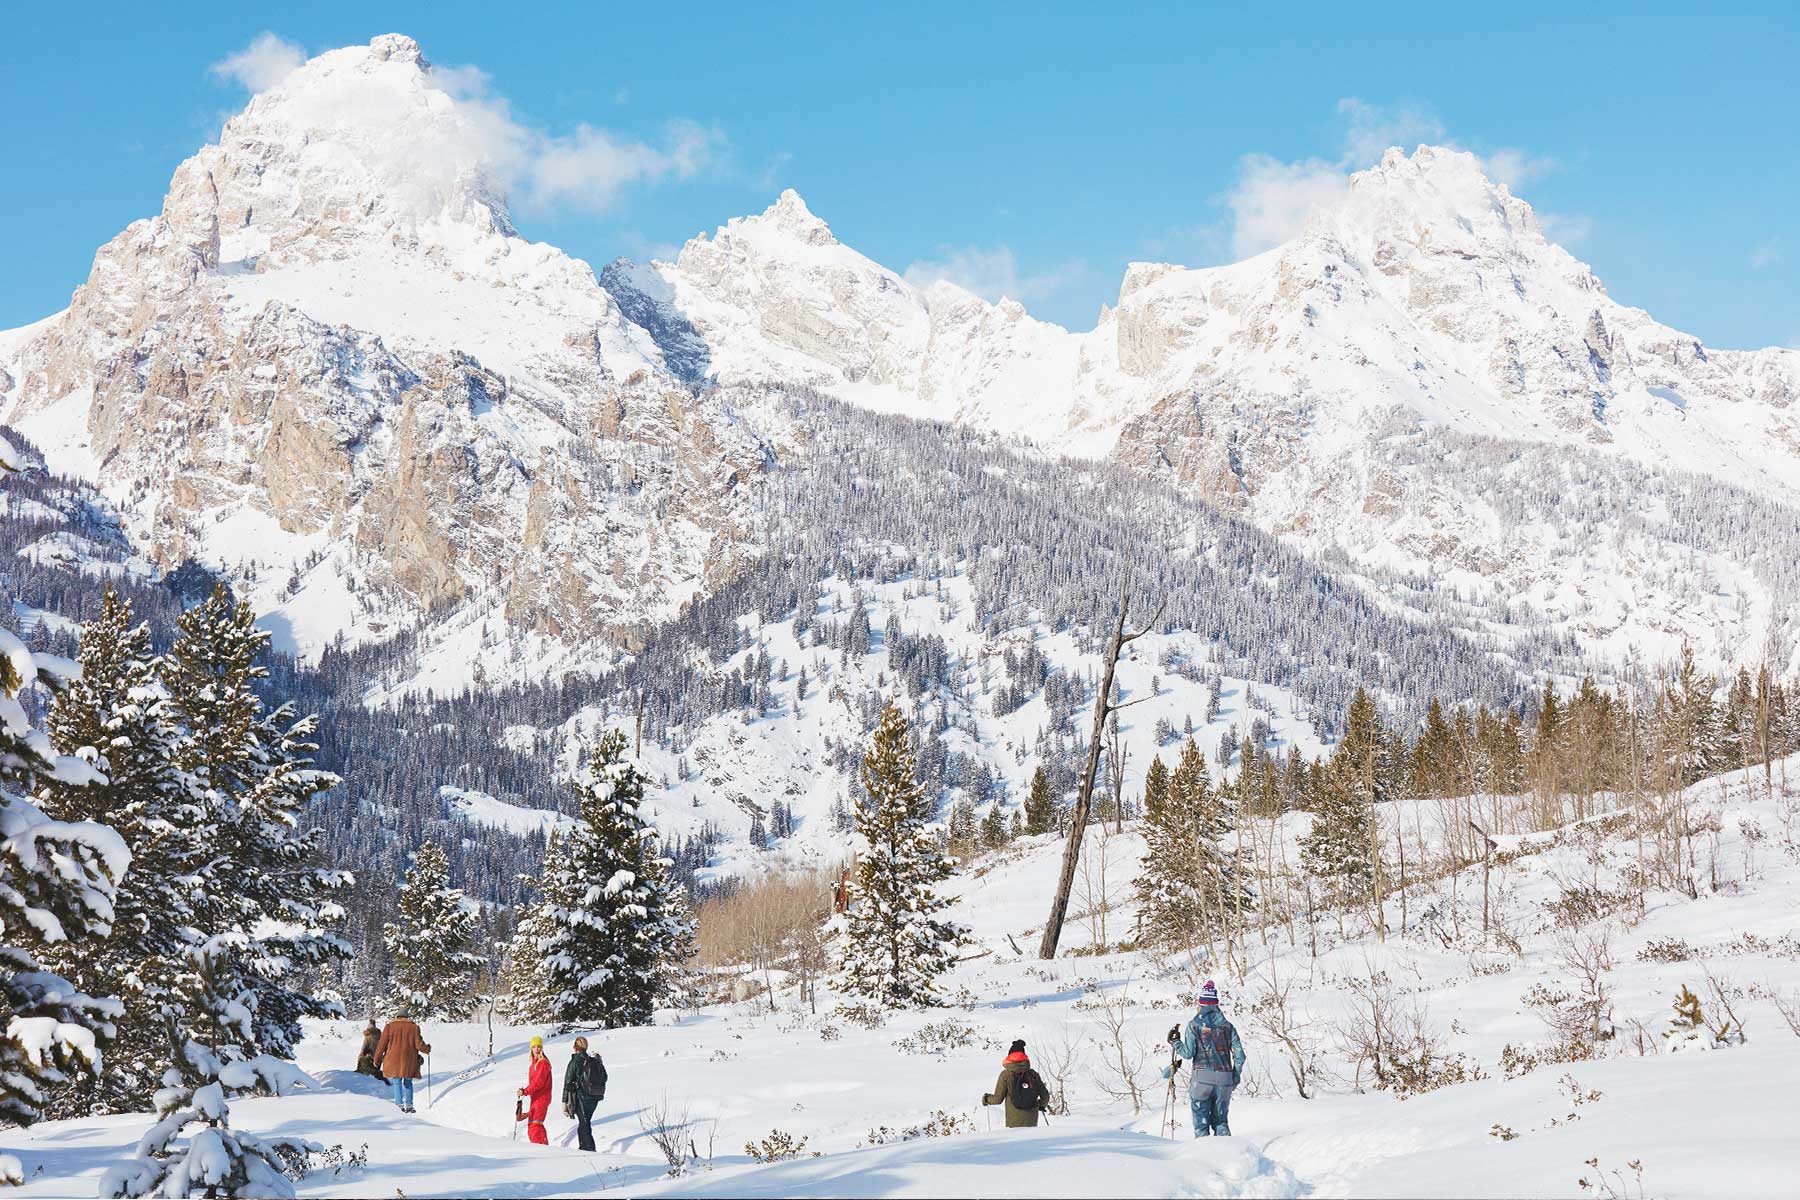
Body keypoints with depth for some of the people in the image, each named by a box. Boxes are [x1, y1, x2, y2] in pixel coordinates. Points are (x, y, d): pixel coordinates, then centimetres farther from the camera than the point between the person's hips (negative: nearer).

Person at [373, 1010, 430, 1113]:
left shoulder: (390, 1025, 4)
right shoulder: (414, 1026, 4)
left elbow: (382, 1043, 3)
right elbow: (419, 1044, -2)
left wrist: (377, 1060, 10)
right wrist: (427, 1049, 19)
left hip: (393, 1059, -1)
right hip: (409, 1060, 1)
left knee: (396, 1081, 5)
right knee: (408, 1082, 13)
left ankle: (399, 1104, -6)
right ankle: (409, 1104, 6)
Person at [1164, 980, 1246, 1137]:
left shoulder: (1194, 1025, -2)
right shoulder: (1227, 1025, 6)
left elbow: (1188, 1053, -7)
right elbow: (1239, 1055, 2)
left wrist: (1176, 1044, 11)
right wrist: (1236, 1075, 15)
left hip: (1202, 1077, -3)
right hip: (1224, 1078, 3)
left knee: (1201, 1120, 5)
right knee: (1221, 1119, 14)